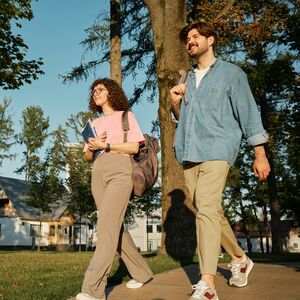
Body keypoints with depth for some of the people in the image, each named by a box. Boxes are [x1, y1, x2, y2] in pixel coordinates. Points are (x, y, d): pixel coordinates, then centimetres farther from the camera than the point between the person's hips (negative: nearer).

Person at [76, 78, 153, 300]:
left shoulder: (126, 116, 11)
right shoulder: (95, 123, 24)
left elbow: (134, 147, -2)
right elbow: (87, 156, 20)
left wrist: (105, 145, -8)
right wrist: (92, 146, -2)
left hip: (120, 171, -6)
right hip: (98, 174, 6)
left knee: (107, 226, -20)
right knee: (115, 227, 6)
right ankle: (142, 273, 21)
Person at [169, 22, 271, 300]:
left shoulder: (231, 73, 6)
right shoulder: (186, 79, 22)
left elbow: (248, 113, 2)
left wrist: (260, 154, -3)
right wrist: (175, 103, 4)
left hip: (216, 150, -6)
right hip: (188, 153, 6)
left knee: (206, 210, -20)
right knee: (212, 211, 11)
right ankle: (240, 260, 31)